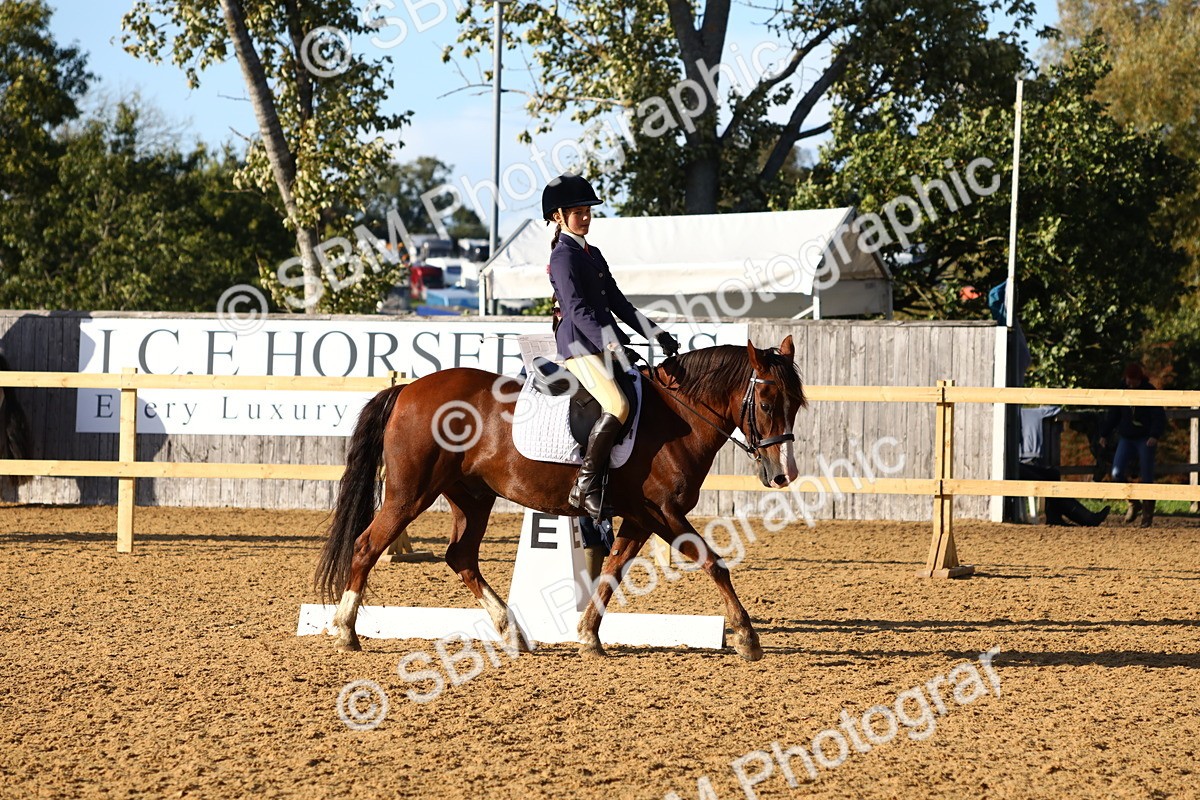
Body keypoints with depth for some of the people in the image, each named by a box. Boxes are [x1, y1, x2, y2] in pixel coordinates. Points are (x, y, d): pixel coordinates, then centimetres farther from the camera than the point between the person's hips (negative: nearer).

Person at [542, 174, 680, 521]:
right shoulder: (563, 256, -7)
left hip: (606, 344, 10)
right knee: (617, 405, -27)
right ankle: (586, 485, -22)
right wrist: (610, 343, -29)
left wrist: (656, 333, 12)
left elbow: (618, 303, 21)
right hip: (579, 345, -10)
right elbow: (577, 309, -18)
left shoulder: (593, 254, 20)